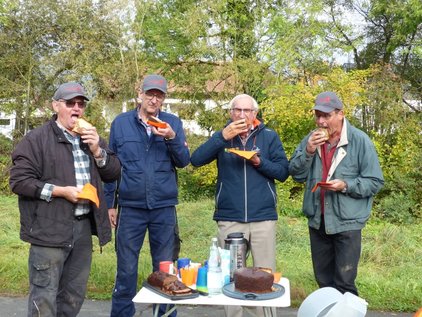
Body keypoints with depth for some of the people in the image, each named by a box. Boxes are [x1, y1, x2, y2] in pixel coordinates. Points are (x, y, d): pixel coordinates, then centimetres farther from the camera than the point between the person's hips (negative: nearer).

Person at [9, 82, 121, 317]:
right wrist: (61, 191, -17)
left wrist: (97, 150, -6)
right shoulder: (37, 139, -4)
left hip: (84, 226, 6)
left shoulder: (91, 137, 15)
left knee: (74, 297, 16)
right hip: (50, 229, -6)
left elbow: (114, 173, 12)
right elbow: (19, 180, -10)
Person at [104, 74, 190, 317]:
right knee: (126, 270, 7)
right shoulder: (121, 123, 3)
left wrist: (172, 138, -18)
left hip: (164, 208, 1)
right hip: (130, 207, -1)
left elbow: (184, 161, 0)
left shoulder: (173, 123, 5)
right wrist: (110, 204, 4)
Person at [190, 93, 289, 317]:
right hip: (229, 219, 1)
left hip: (263, 218, 0)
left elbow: (283, 172, 0)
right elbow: (196, 160, -8)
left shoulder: (269, 136, 4)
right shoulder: (222, 137, 6)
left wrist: (259, 162, -16)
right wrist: (223, 136, -16)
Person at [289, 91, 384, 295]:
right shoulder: (311, 139, 3)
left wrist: (345, 185, -23)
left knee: (344, 283, -2)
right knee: (323, 280, 18)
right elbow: (296, 174, 0)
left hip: (347, 223, -4)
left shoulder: (360, 141, -9)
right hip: (317, 222, 5)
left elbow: (375, 182, -9)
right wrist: (308, 152, -15)